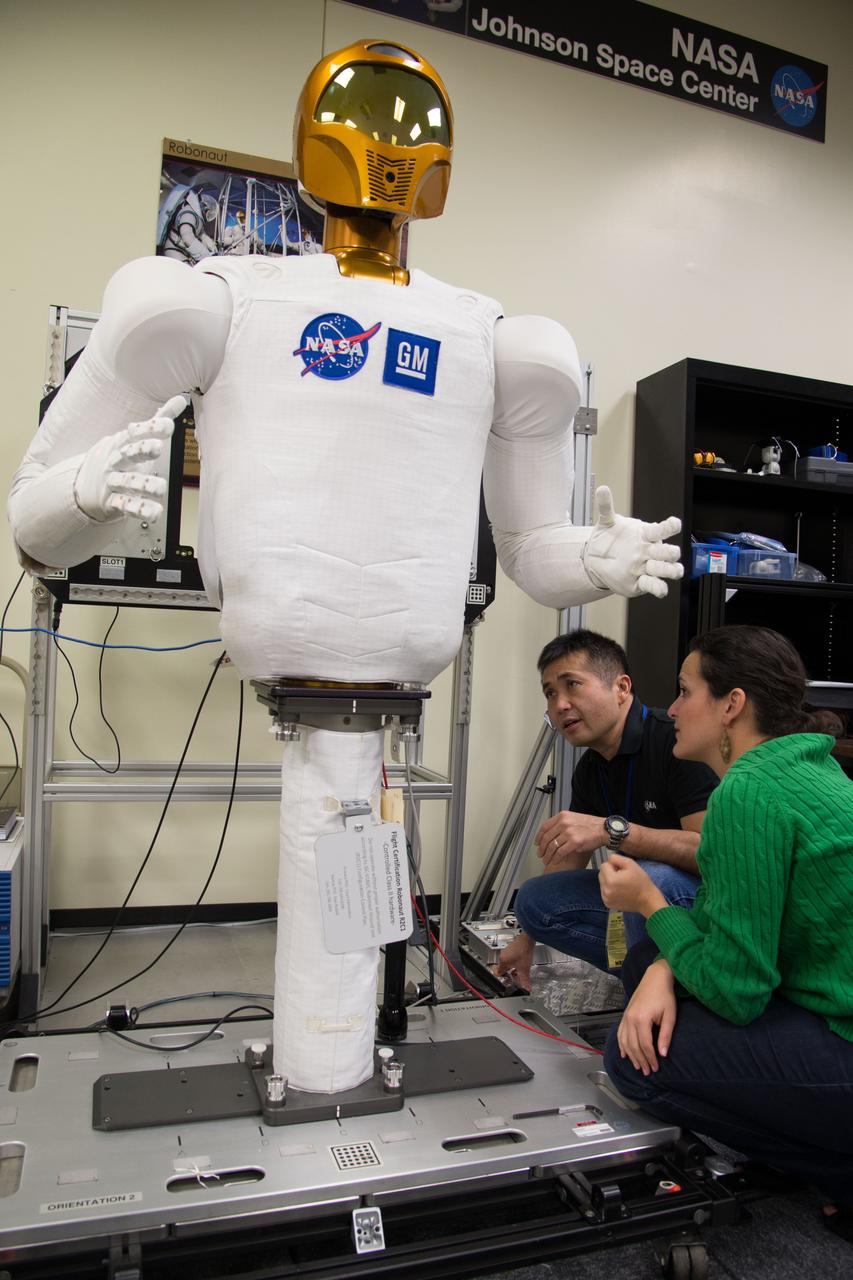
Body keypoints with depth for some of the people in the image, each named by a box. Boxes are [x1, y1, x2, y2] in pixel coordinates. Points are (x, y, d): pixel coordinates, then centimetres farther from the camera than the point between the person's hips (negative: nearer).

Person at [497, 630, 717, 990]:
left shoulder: (676, 740, -22)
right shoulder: (590, 769, 3)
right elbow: (568, 855, 15)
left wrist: (612, 829, -37)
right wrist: (528, 938, 19)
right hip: (645, 894, 8)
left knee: (650, 876, -37)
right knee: (535, 897, -2)